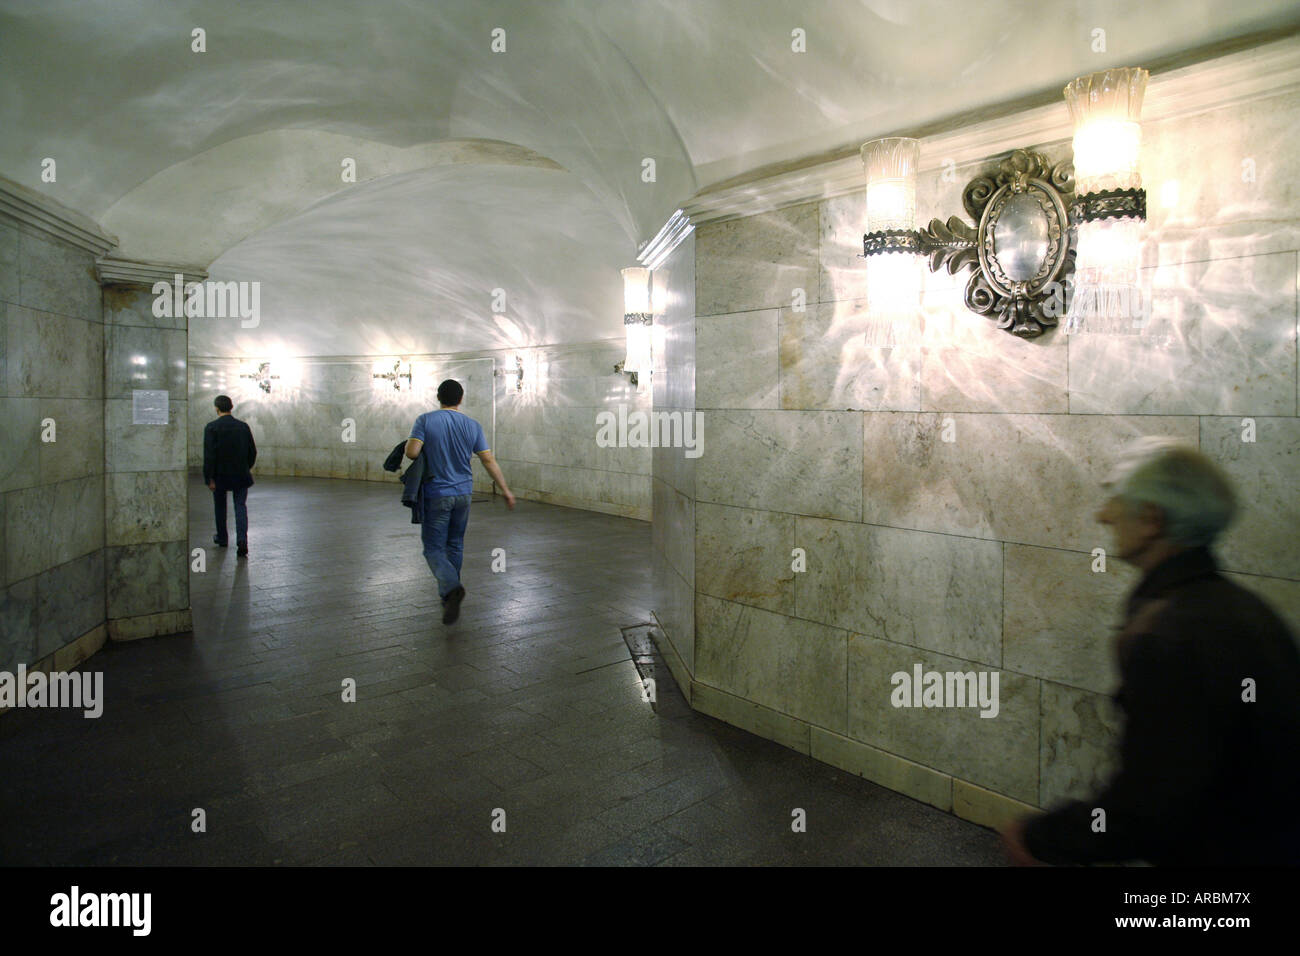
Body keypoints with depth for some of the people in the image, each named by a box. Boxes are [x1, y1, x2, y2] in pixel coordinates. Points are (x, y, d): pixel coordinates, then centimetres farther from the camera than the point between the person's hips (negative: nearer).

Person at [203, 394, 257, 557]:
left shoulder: (211, 427, -10)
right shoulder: (243, 426, 1)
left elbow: (209, 454, -14)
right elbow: (252, 451, 4)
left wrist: (210, 478, -10)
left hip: (220, 475, -2)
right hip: (241, 475, 2)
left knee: (220, 506, 17)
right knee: (240, 506, 2)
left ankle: (222, 538, 32)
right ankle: (242, 540, -16)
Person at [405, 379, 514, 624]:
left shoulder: (425, 420, -9)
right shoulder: (473, 425, 0)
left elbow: (412, 452, -19)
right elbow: (489, 461, -2)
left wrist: (408, 443, 6)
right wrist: (506, 491, 5)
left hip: (436, 495, -3)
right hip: (463, 494, 4)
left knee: (433, 549, 1)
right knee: (455, 546, 18)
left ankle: (451, 588, -24)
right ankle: (448, 596, 27)